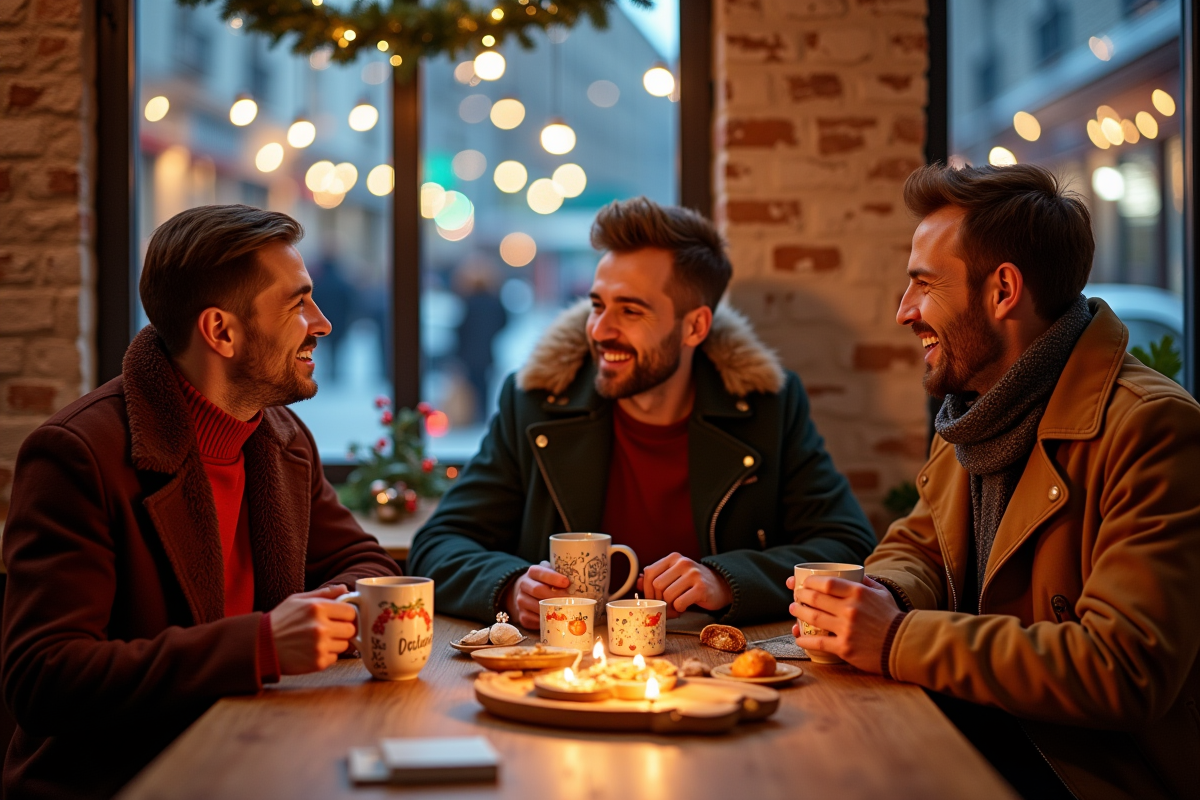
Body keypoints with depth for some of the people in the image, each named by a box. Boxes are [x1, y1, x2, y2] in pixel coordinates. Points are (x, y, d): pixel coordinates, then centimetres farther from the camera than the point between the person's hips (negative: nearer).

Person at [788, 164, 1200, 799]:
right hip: (985, 724, 8)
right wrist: (879, 598, -6)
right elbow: (917, 548, 20)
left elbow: (1126, 669, -27)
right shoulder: (973, 411, 11)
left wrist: (898, 641, -25)